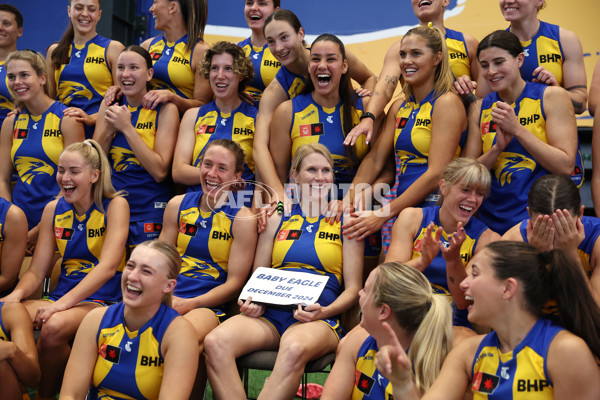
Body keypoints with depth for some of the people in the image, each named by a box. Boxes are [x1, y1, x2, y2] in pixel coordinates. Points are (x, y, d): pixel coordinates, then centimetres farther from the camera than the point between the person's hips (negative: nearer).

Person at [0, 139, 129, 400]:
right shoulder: (54, 209, 12)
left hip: (101, 300, -4)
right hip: (61, 298, 5)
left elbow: (108, 266, -16)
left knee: (53, 327, -34)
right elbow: (37, 271, 10)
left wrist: (63, 302, -26)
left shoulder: (115, 205, -3)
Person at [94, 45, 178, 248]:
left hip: (150, 210, -3)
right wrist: (109, 129, -12)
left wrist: (126, 127, -18)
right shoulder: (110, 105, 5)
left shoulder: (165, 110, -8)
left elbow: (160, 171, -17)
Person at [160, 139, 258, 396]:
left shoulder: (242, 219, 0)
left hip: (210, 305, -4)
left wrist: (189, 304, -14)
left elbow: (235, 283, -2)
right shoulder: (178, 205, 13)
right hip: (169, 298, 4)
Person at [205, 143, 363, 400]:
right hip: (268, 315, 3)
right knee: (215, 342, -31)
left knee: (295, 348, -41)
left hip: (317, 319, -2)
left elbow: (353, 288, 10)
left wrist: (324, 312, -11)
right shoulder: (277, 219, 20)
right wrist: (253, 302, -3)